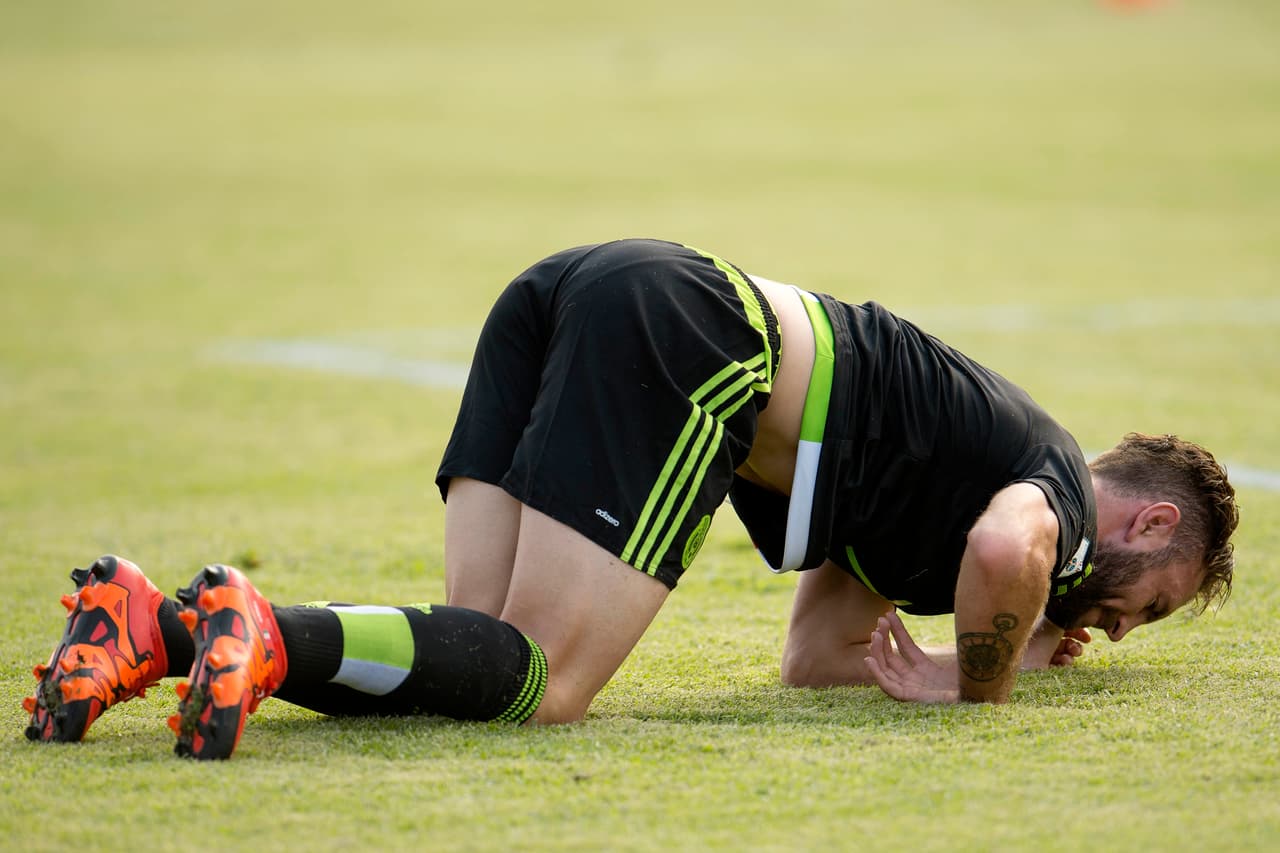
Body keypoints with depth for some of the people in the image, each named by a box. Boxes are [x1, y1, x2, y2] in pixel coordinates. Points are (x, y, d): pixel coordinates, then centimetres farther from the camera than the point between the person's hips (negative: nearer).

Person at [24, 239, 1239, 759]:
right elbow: (1005, 549, -20)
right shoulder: (1060, 485, 8)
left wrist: (1020, 638, 33)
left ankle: (158, 626, -16)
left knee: (479, 653, -3)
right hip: (687, 338, -8)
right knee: (536, 678, -14)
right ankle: (265, 631, -33)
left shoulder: (976, 442, 33)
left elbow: (813, 656, 31)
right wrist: (980, 686, 0)